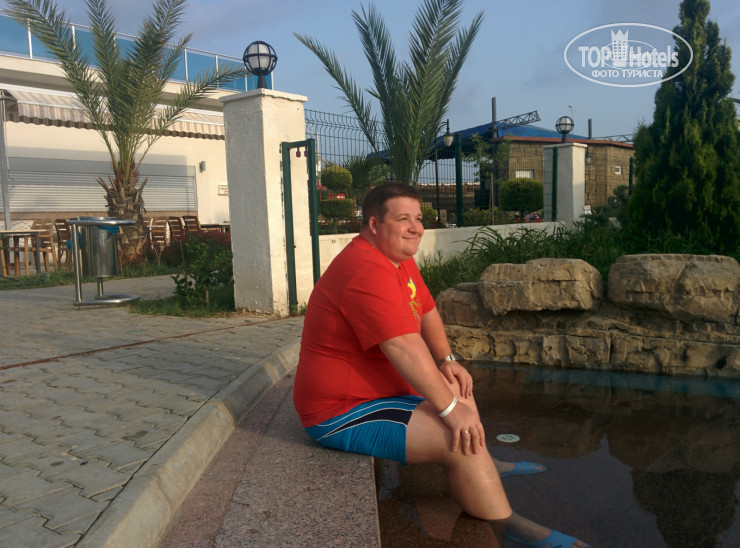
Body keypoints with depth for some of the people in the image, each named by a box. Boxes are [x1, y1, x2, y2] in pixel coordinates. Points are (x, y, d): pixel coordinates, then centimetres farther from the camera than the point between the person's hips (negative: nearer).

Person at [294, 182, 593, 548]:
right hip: (343, 413, -11)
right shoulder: (368, 271, -28)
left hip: (381, 387, 11)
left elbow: (426, 310, 13)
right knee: (462, 440, -20)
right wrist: (450, 409, -26)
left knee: (456, 387, 21)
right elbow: (405, 348, -31)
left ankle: (483, 466, 35)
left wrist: (447, 361, 1)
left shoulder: (399, 257, 5)